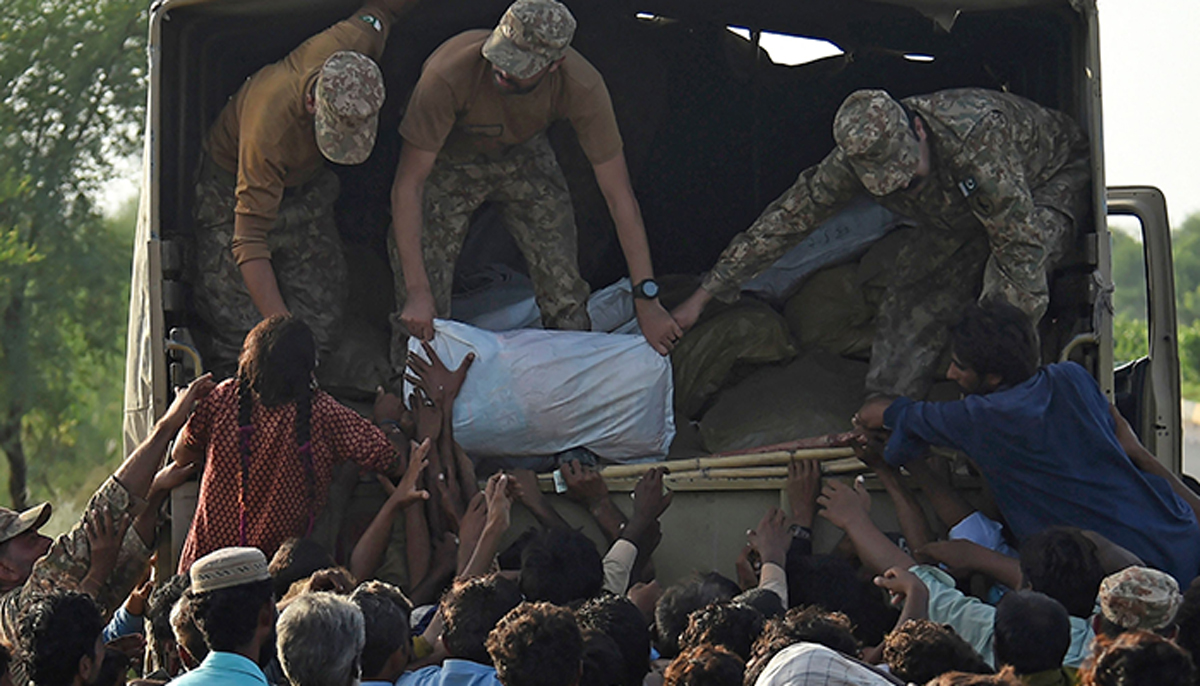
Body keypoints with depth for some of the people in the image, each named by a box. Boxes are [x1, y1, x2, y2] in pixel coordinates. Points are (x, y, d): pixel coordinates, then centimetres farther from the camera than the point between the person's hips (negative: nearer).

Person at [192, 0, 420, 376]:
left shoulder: (353, 43, -36)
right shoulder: (268, 131, -47)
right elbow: (249, 244, -45)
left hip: (305, 183, 6)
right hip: (232, 185, -6)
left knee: (319, 324, -1)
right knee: (240, 331, -14)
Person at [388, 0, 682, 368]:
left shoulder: (581, 86, -34)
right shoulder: (449, 75, -41)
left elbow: (618, 194, -27)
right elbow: (409, 184, -34)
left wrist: (647, 300, -28)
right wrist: (417, 292, -38)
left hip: (523, 153, 2)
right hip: (448, 159, -2)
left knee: (564, 287, -6)